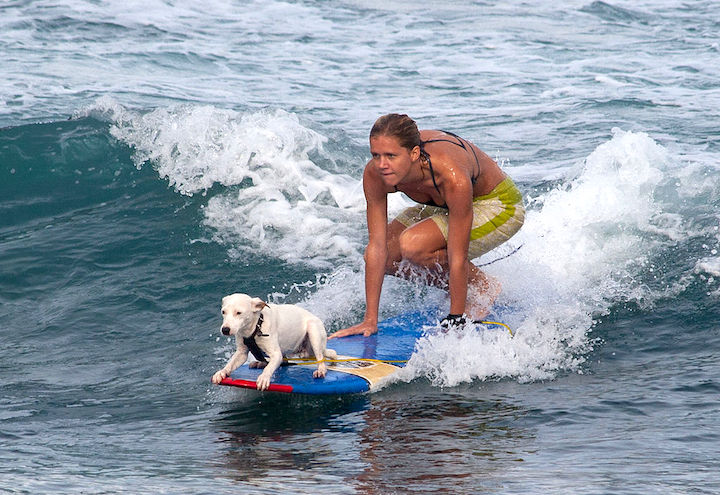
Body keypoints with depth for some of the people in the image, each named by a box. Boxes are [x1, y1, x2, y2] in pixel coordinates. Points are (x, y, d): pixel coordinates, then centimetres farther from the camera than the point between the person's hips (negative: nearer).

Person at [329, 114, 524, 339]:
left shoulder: (452, 176, -40)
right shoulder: (374, 175, -24)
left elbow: (458, 256, -34)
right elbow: (377, 247, -20)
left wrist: (456, 320, -28)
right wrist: (370, 320, -20)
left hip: (500, 208, -6)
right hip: (444, 207, 7)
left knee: (412, 245, -28)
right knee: (386, 257, -10)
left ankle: (483, 287, -5)